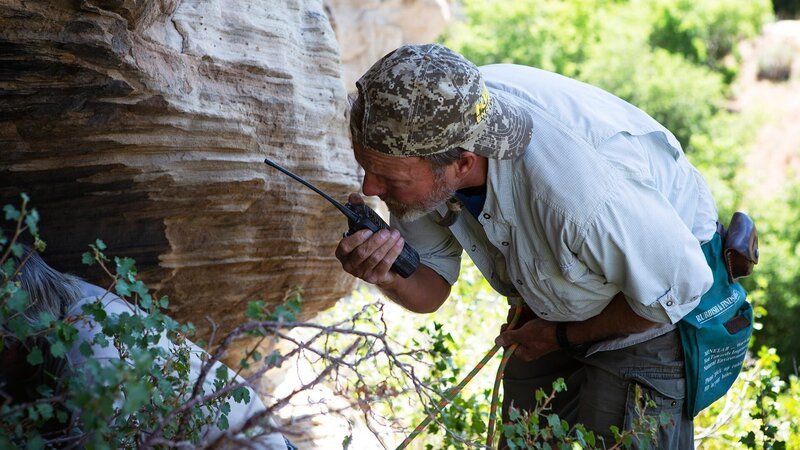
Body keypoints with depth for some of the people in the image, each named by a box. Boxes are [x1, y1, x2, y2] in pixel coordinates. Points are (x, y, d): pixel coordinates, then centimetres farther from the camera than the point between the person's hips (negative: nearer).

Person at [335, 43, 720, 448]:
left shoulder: (577, 189, -45)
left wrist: (562, 336, -15)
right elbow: (429, 293, -11)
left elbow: (680, 287, -26)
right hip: (550, 306, 6)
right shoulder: (419, 132, -24)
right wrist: (389, 275, -35)